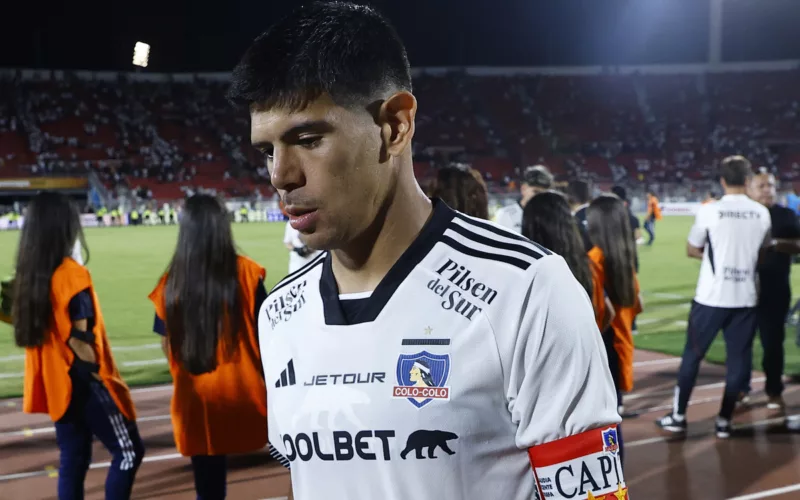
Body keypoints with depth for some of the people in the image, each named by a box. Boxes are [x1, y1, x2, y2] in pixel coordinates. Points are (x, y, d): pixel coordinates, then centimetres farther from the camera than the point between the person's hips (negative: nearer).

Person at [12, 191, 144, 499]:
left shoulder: (29, 274, 5)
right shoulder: (71, 274, -18)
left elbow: (32, 330, 12)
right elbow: (81, 338, -20)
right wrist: (100, 377, -10)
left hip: (57, 385, 8)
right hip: (83, 384, -8)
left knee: (73, 459, 15)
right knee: (129, 451, 2)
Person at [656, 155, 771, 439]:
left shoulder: (710, 211, -9)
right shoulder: (761, 213, 0)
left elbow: (691, 250, 2)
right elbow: (764, 250, 15)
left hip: (711, 296, -2)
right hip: (745, 297, 2)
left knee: (693, 355, 9)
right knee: (738, 359, 11)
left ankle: (678, 416, 15)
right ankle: (724, 421, 14)